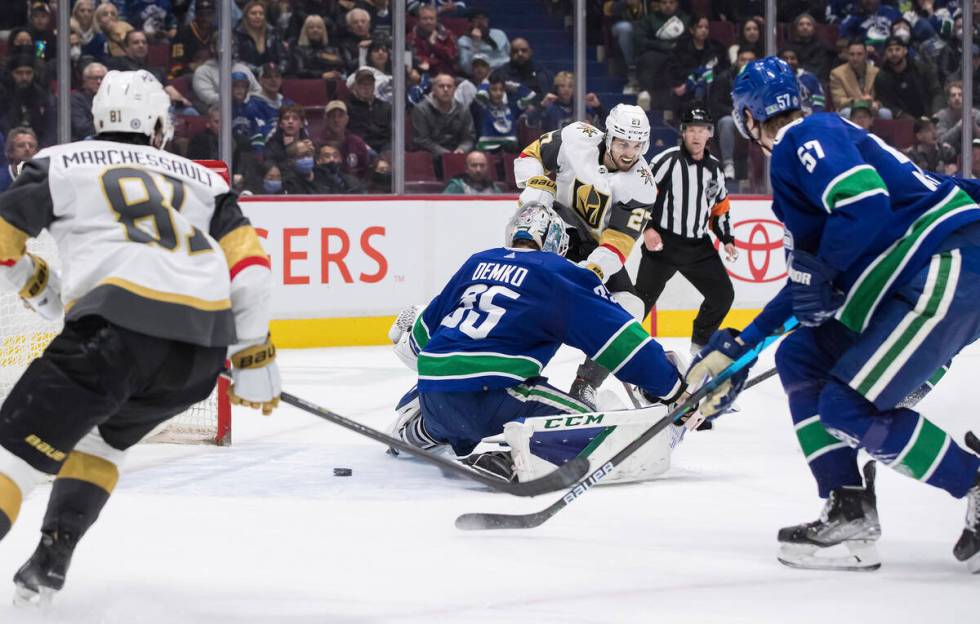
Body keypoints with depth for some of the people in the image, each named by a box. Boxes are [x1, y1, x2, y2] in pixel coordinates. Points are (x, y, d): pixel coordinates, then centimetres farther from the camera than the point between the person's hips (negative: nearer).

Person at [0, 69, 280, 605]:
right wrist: (253, 360, 21)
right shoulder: (201, 179, 28)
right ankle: (49, 563, 19)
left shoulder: (60, 163, 19)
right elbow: (248, 266, 17)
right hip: (205, 348, 5)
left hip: (118, 324, -5)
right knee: (101, 436, 29)